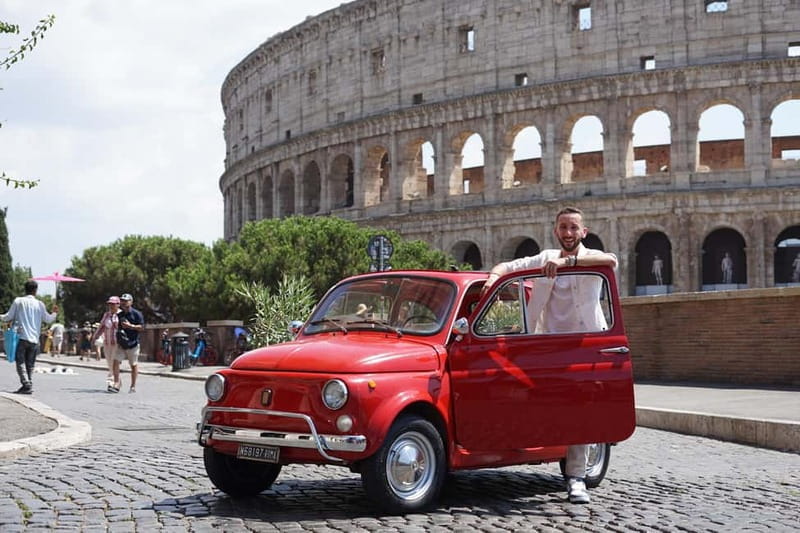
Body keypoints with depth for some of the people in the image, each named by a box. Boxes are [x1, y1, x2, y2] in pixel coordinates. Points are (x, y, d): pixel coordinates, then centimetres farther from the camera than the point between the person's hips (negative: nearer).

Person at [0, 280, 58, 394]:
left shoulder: (18, 301, 0)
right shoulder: (39, 304, 4)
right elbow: (48, 319, 12)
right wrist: (54, 313, 32)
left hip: (21, 337, -2)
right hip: (34, 340, 2)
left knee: (21, 362, -1)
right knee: (30, 364, 11)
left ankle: (26, 384, -16)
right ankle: (29, 385, 6)